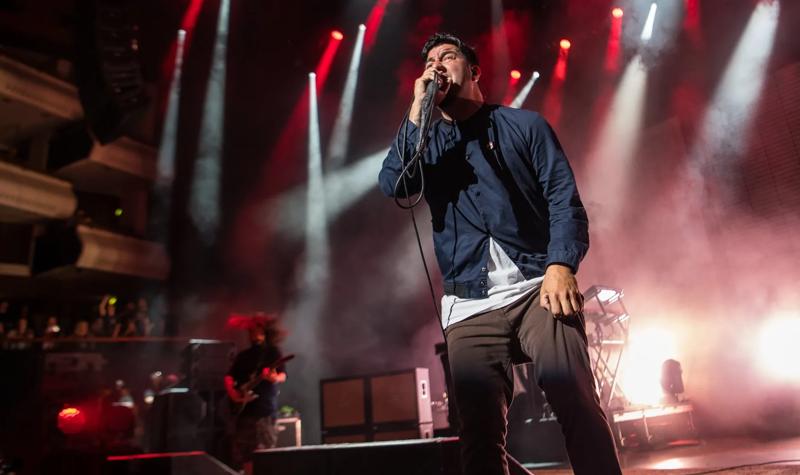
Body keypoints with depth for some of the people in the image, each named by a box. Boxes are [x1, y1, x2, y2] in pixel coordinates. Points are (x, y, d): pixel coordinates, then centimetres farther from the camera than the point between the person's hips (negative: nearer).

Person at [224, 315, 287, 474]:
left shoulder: (273, 352, 3)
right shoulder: (243, 356, 15)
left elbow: (283, 375, -9)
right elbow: (229, 377, 15)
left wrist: (275, 378, -32)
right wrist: (232, 393, -4)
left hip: (266, 410, -4)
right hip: (244, 409, 4)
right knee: (243, 453, 5)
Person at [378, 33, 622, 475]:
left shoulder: (523, 124, 12)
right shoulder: (425, 142, 19)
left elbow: (564, 197, 1)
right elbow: (392, 184, -1)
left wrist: (561, 265, -16)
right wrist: (418, 111, -2)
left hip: (537, 289, -1)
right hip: (469, 306, 2)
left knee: (579, 406, -16)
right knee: (481, 432, -2)